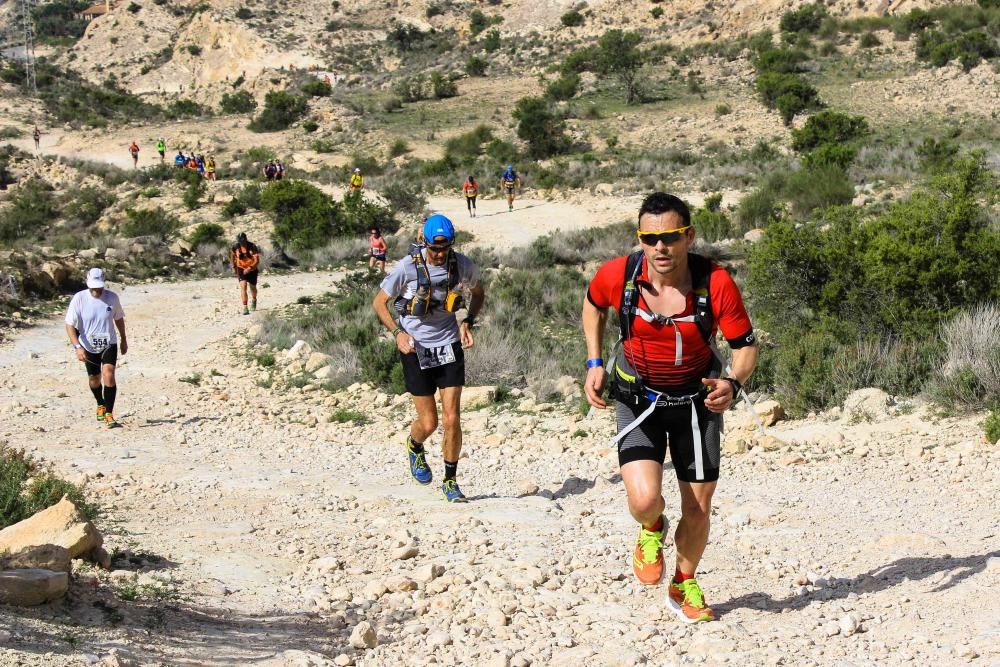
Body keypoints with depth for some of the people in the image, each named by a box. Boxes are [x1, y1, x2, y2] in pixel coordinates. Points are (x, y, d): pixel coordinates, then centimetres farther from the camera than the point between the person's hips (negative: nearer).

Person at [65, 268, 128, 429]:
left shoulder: (112, 297, -10)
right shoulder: (79, 299, -16)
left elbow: (119, 318, 8)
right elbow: (70, 324, -15)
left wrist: (123, 340, 17)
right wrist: (77, 346, -26)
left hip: (109, 344, -1)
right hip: (88, 346, 1)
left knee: (108, 375, -19)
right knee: (94, 379, 15)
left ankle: (109, 414, -15)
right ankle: (101, 405, 44)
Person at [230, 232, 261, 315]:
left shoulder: (252, 247, -22)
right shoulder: (236, 247, -14)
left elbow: (257, 261, -25)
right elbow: (232, 255, 8)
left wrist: (250, 268, -40)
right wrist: (233, 268, 5)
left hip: (251, 270, 0)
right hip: (241, 269, 0)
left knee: (253, 288, 17)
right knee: (243, 287, -18)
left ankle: (254, 300, 50)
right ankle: (245, 308, -22)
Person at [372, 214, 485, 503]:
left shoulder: (463, 265, -8)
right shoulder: (408, 267, -16)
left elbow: (478, 292, 14)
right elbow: (379, 302, -4)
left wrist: (468, 323, -2)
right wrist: (398, 332, -18)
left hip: (449, 345, 2)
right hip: (416, 348, -2)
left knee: (452, 419, -6)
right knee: (428, 422, 0)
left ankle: (451, 481, 11)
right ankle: (414, 447, 37)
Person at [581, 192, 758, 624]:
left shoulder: (717, 284, -23)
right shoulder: (618, 276, -19)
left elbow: (746, 345, -10)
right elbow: (593, 304, 6)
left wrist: (733, 384, -31)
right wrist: (594, 364, -2)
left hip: (696, 398, 1)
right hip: (637, 398, -1)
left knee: (698, 511, 7)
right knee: (645, 499, -22)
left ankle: (684, 585, 37)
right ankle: (651, 532, 18)